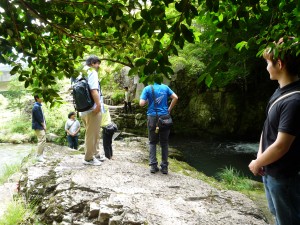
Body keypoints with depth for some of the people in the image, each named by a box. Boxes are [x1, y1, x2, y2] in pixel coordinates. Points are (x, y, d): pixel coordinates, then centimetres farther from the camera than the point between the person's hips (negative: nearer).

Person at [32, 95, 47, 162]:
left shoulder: (38, 106, 15)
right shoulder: (36, 107, -16)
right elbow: (39, 118, -19)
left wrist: (44, 125, 9)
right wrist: (43, 125, -11)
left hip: (41, 126, 11)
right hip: (38, 127, -11)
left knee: (43, 140, 15)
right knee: (41, 141, -11)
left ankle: (41, 155, 23)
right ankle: (39, 156, -7)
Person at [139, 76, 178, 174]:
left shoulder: (147, 88, -2)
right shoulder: (165, 87, 6)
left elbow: (141, 103, -9)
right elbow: (175, 97, 0)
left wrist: (148, 101, 11)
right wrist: (169, 109, 8)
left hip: (152, 117, -1)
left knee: (152, 142, 10)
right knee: (164, 143, 9)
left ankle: (153, 165, 7)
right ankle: (164, 166, 10)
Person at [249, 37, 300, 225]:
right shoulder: (280, 91, 3)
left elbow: (281, 146, -26)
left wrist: (257, 164, -11)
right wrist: (260, 158, 0)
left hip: (284, 176, -9)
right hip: (270, 171, 9)